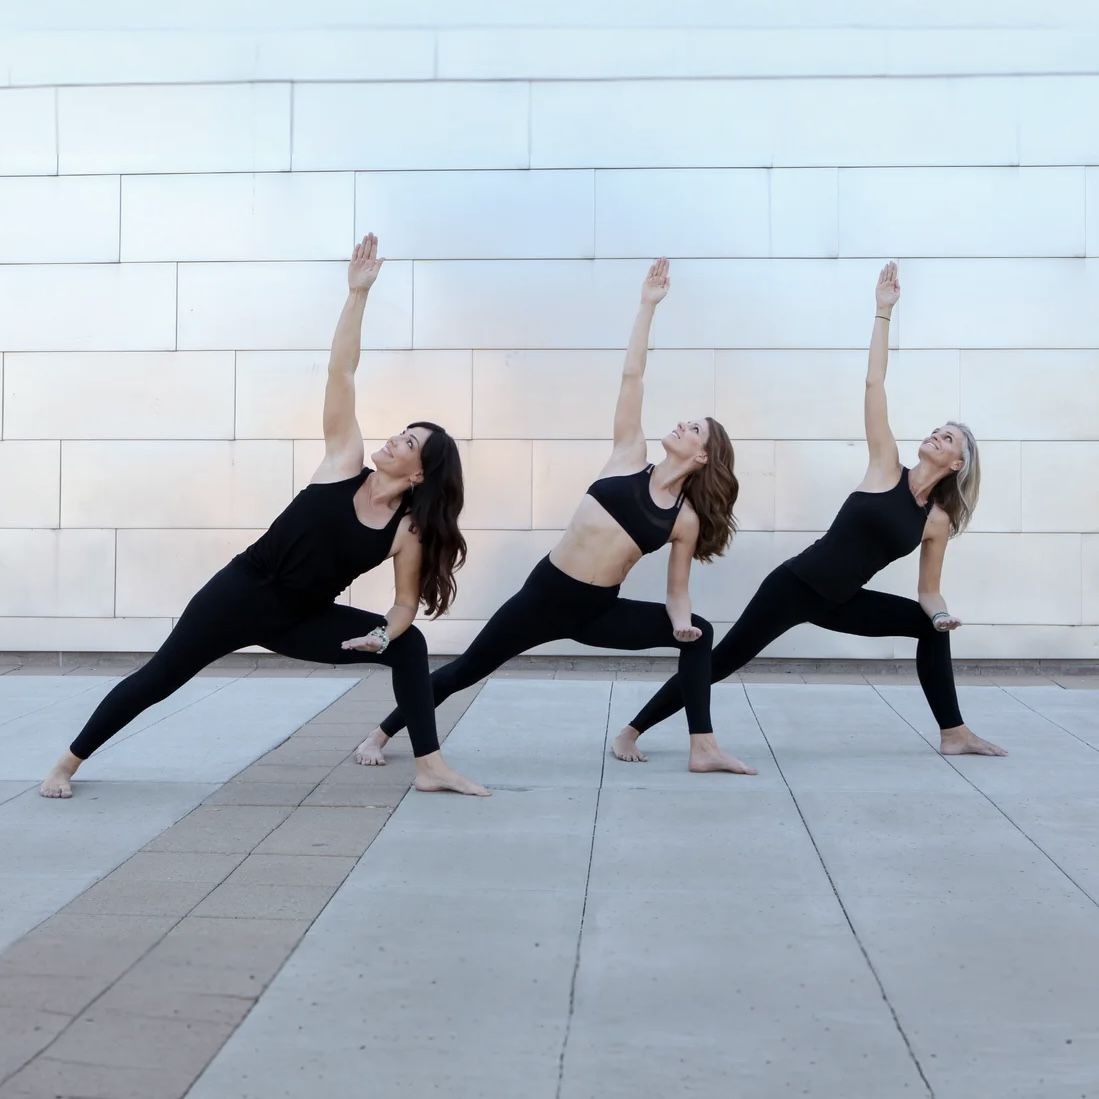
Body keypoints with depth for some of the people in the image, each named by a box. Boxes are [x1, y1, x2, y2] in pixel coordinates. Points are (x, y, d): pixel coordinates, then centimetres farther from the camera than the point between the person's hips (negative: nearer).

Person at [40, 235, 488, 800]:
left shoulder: (409, 531, -7)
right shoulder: (344, 464, -10)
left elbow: (406, 602, 3)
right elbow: (340, 373, -15)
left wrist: (382, 633, -18)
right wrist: (358, 291, -19)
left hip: (298, 620, 3)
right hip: (243, 592, -3)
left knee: (408, 646, -8)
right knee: (160, 676, 0)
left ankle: (429, 766, -5)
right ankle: (66, 765, 17)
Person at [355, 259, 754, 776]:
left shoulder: (686, 519, 1)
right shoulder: (630, 459, -1)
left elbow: (677, 591, 7)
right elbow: (631, 377, -5)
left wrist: (680, 619, -16)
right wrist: (648, 305, -6)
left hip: (597, 612, 2)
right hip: (546, 593, -2)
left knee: (697, 634, -7)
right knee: (470, 666, 4)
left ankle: (703, 749, -2)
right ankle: (380, 735, 20)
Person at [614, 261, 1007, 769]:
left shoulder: (937, 521, 5)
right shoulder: (887, 469, -5)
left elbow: (929, 592, 11)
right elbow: (873, 385, -9)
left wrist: (941, 613, -13)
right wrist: (884, 311, -8)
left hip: (840, 603, 5)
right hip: (795, 585, -5)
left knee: (932, 627, 5)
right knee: (721, 661, -8)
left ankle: (953, 734, 15)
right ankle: (632, 730, 1)